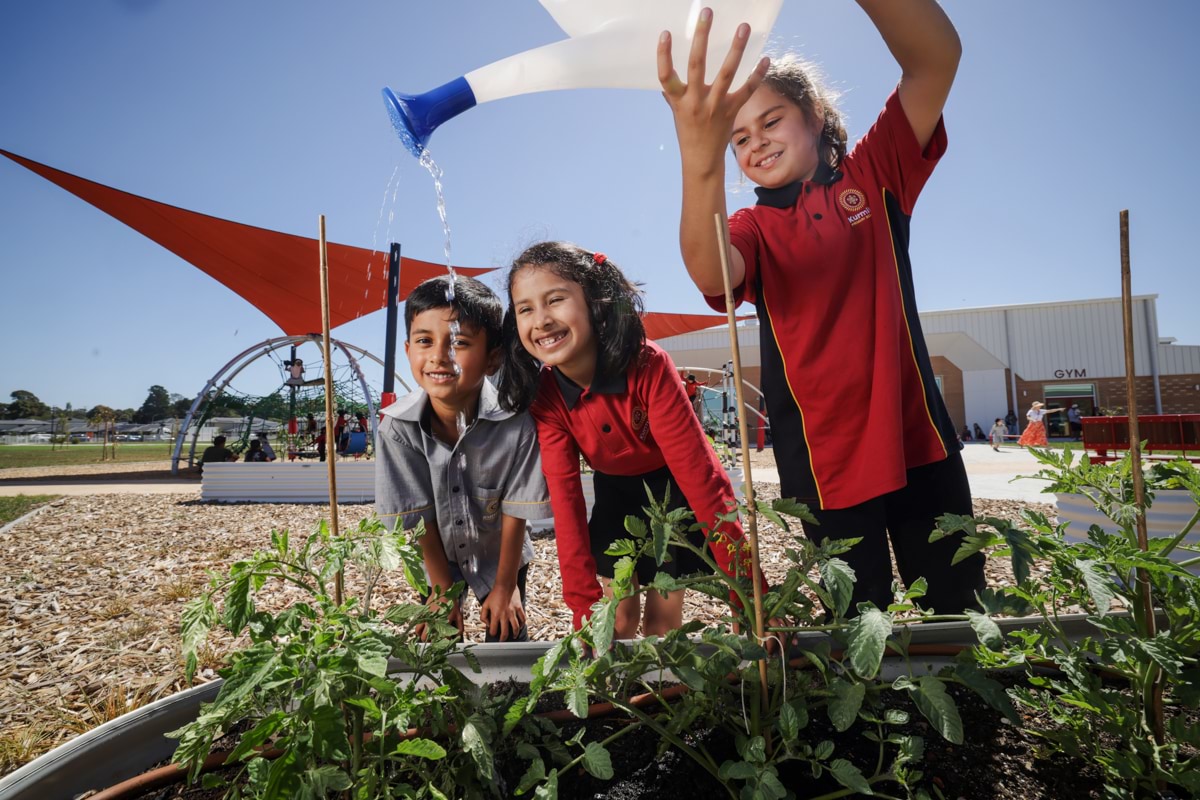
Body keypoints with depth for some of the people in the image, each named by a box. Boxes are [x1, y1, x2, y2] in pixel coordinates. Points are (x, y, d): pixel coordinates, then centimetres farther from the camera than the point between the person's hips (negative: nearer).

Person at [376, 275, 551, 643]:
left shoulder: (516, 423, -32)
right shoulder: (398, 426, -26)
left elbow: (516, 511, -19)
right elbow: (417, 516, -16)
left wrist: (505, 586, -9)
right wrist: (444, 590, -8)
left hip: (500, 554, -1)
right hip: (436, 558, 1)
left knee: (508, 638, 8)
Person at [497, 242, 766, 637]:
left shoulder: (649, 366, -32)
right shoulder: (544, 396, -20)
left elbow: (698, 471, -33)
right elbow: (565, 496, -21)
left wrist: (749, 589, -34)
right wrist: (584, 604, -26)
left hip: (674, 487, -2)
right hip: (616, 492, 3)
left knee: (662, 617, 1)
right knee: (617, 616, 2)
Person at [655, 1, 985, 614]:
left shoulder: (872, 177, 3)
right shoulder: (751, 228, -1)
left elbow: (936, 58, -12)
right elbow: (710, 272, -26)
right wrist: (700, 157, -45)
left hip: (919, 441, 1)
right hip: (826, 465, -1)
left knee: (961, 611, 13)